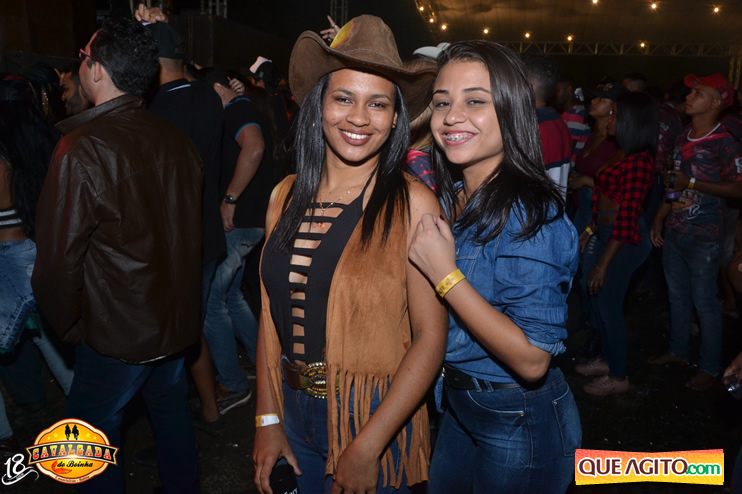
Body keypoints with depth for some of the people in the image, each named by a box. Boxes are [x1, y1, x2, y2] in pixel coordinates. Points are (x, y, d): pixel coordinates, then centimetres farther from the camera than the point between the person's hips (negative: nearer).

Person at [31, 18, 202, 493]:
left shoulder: (82, 150, -22)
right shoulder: (177, 139, -3)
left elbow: (59, 257, -18)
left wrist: (67, 325, -2)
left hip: (117, 332, -6)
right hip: (178, 318, 7)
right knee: (172, 412, 23)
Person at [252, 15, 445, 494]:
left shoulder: (413, 204, -16)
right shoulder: (287, 195, -2)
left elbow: (431, 337, -16)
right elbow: (273, 312, 4)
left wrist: (367, 448, -17)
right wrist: (268, 418, 3)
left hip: (377, 419, -4)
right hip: (294, 412, 5)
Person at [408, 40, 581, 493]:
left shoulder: (530, 213, -25)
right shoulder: (453, 200, 0)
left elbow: (532, 360, -29)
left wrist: (445, 275, -29)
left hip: (520, 423, -7)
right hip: (460, 405, 8)